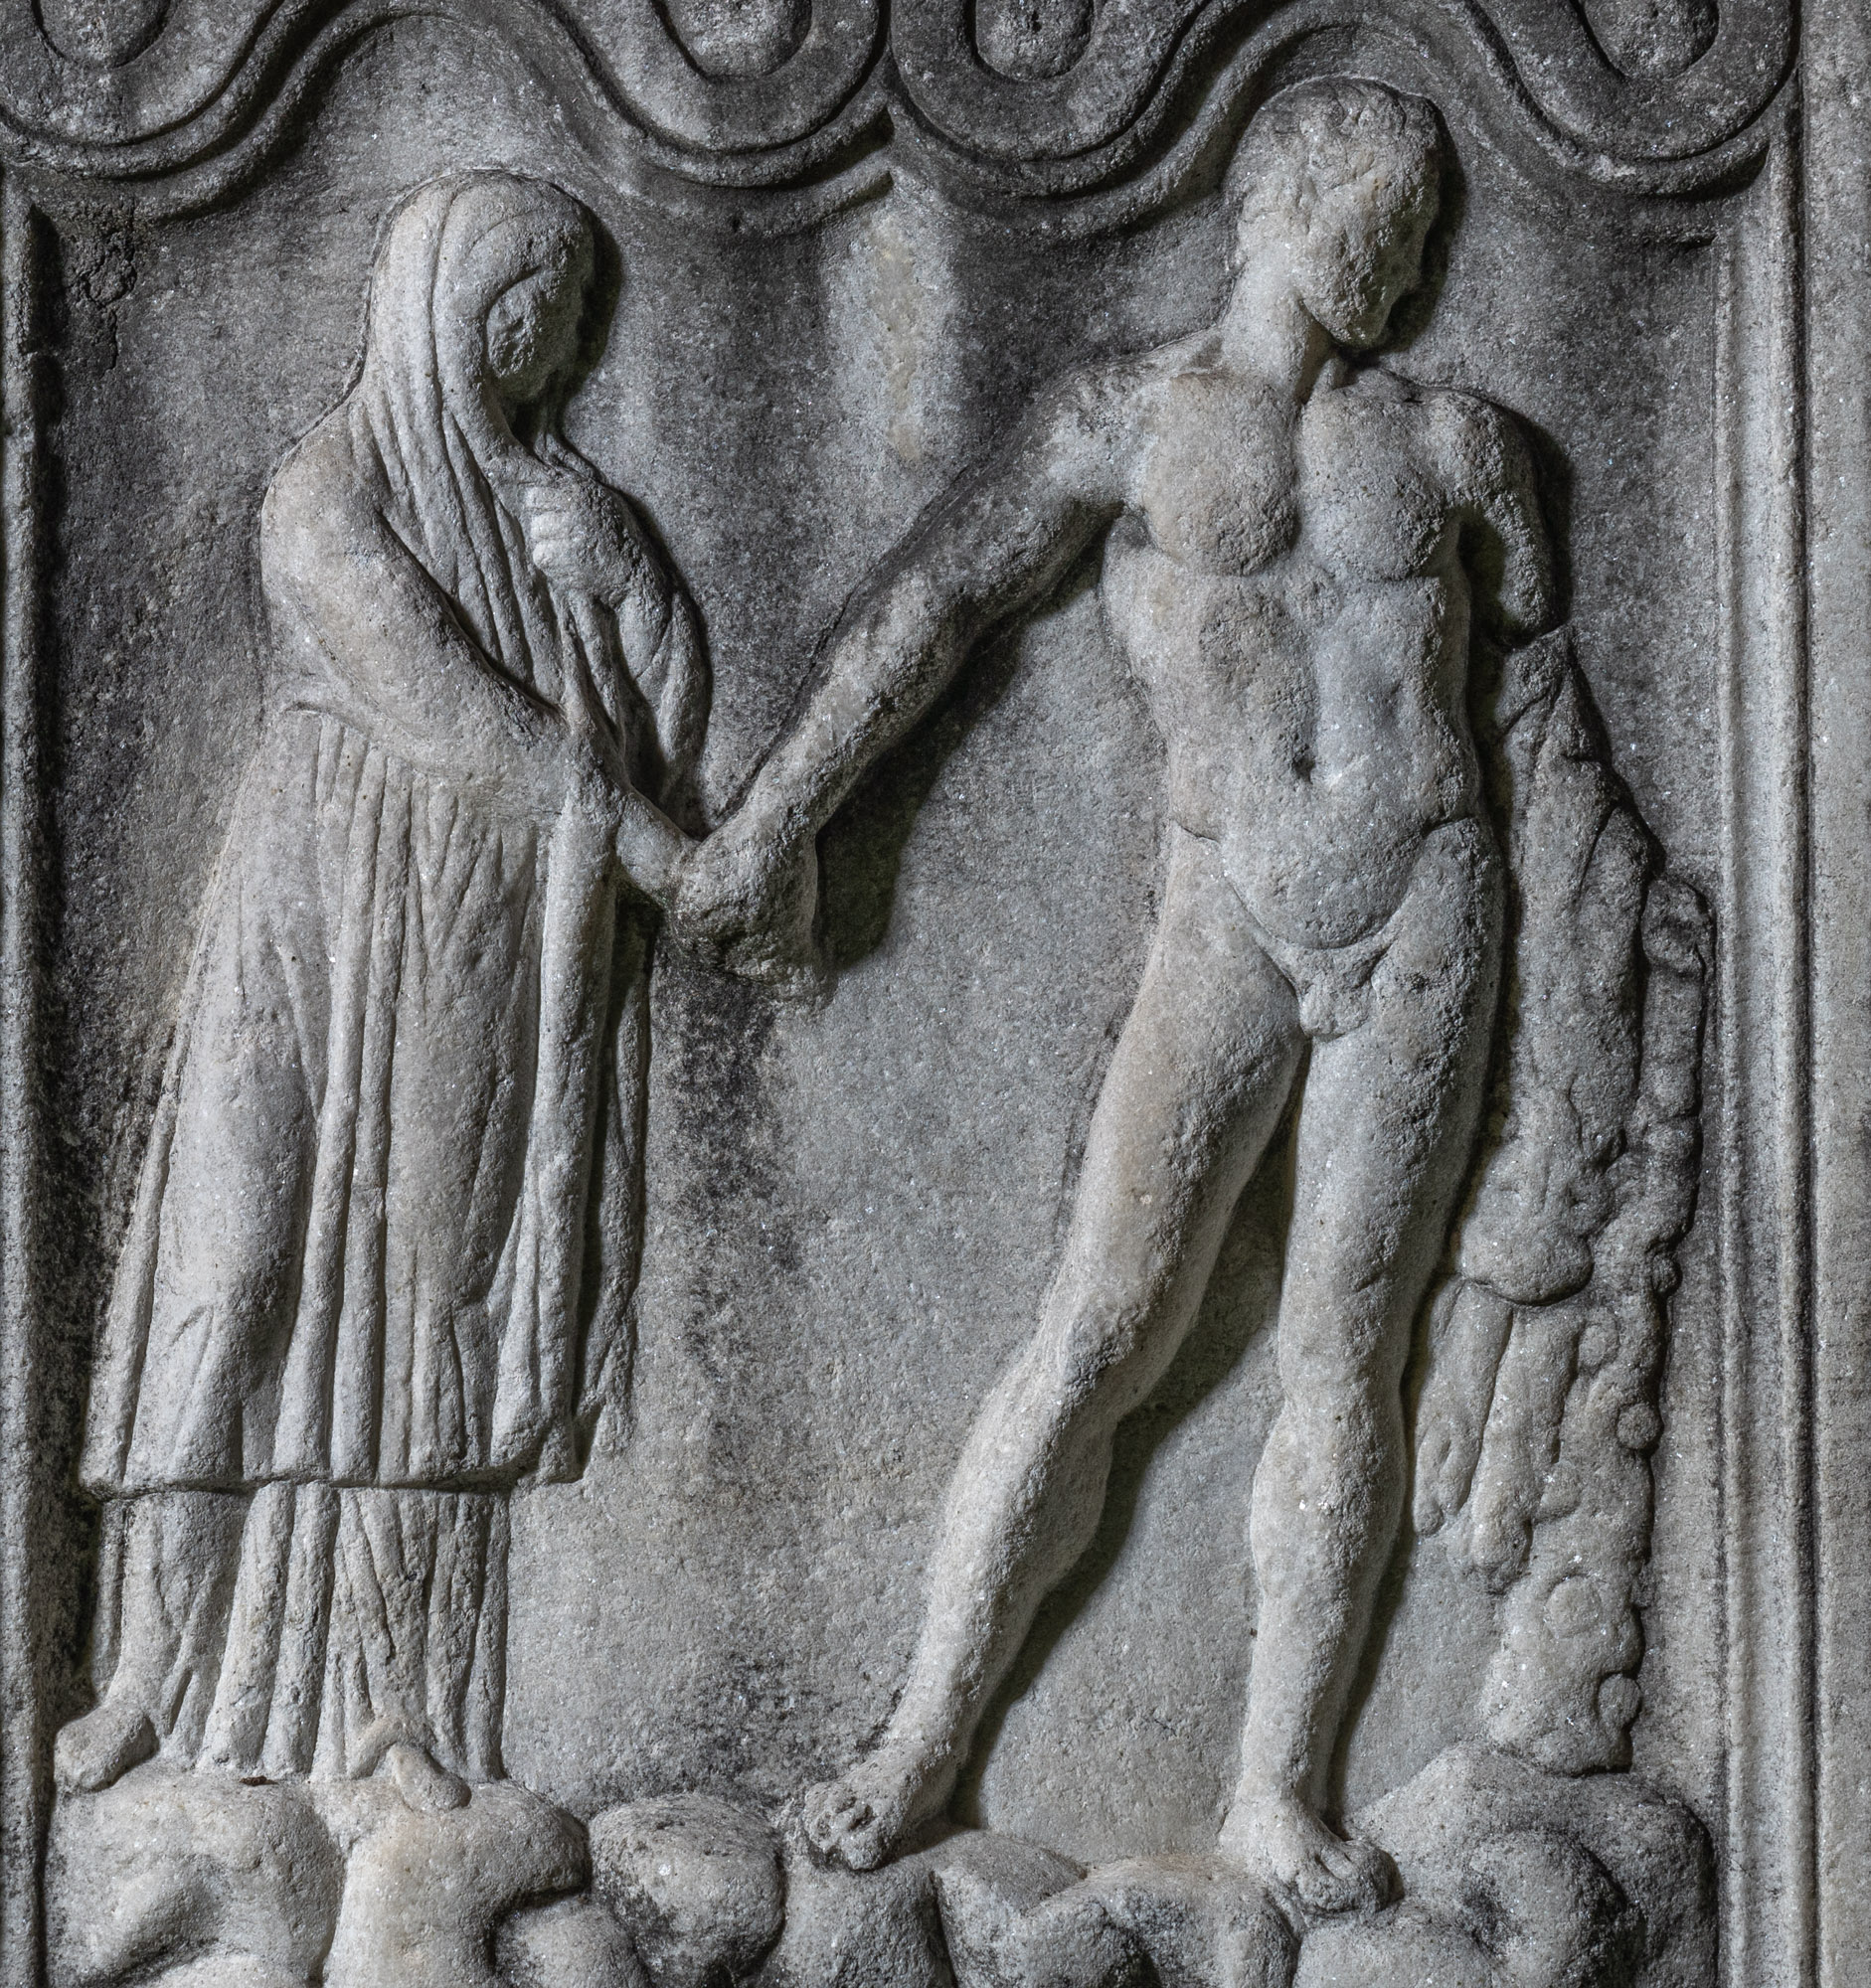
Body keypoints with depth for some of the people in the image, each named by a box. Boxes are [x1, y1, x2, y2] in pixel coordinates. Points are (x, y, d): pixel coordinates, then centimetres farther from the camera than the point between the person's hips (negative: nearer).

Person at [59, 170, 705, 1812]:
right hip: (336, 918, -4)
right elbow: (433, 694, -13)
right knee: (249, 1253, -5)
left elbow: (670, 682, 6)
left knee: (443, 1276, 1)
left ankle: (397, 1681, 4)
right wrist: (623, 822, -16)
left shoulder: (560, 496, 15)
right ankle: (161, 1658, 2)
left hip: (503, 939, 4)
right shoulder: (330, 492, -1)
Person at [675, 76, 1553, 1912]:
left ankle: (1276, 1793, 7)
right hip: (1232, 923, -2)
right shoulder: (1129, 420, 4)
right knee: (1096, 1334, -5)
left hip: (1427, 917, 2)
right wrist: (776, 819, -5)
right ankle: (925, 1736, 4)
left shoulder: (1453, 445, 11)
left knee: (1343, 1360, 2)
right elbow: (927, 601, 0)